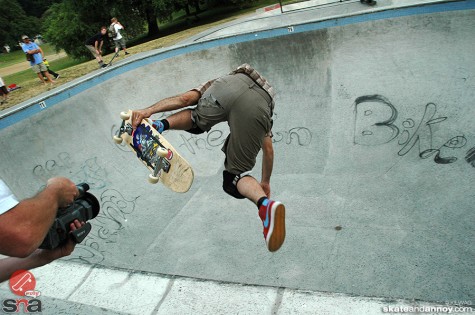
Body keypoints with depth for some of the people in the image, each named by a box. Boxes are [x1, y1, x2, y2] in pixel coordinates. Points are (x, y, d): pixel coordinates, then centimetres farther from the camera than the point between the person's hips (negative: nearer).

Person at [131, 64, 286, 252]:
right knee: (237, 174, 11)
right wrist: (265, 182, 49)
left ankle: (161, 125, 4)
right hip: (260, 105, 2)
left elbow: (185, 99, 20)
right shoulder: (264, 110, 45)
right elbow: (268, 150, 38)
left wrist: (149, 110, 9)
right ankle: (264, 203, -15)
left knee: (196, 119, 31)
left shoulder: (216, 84, 41)